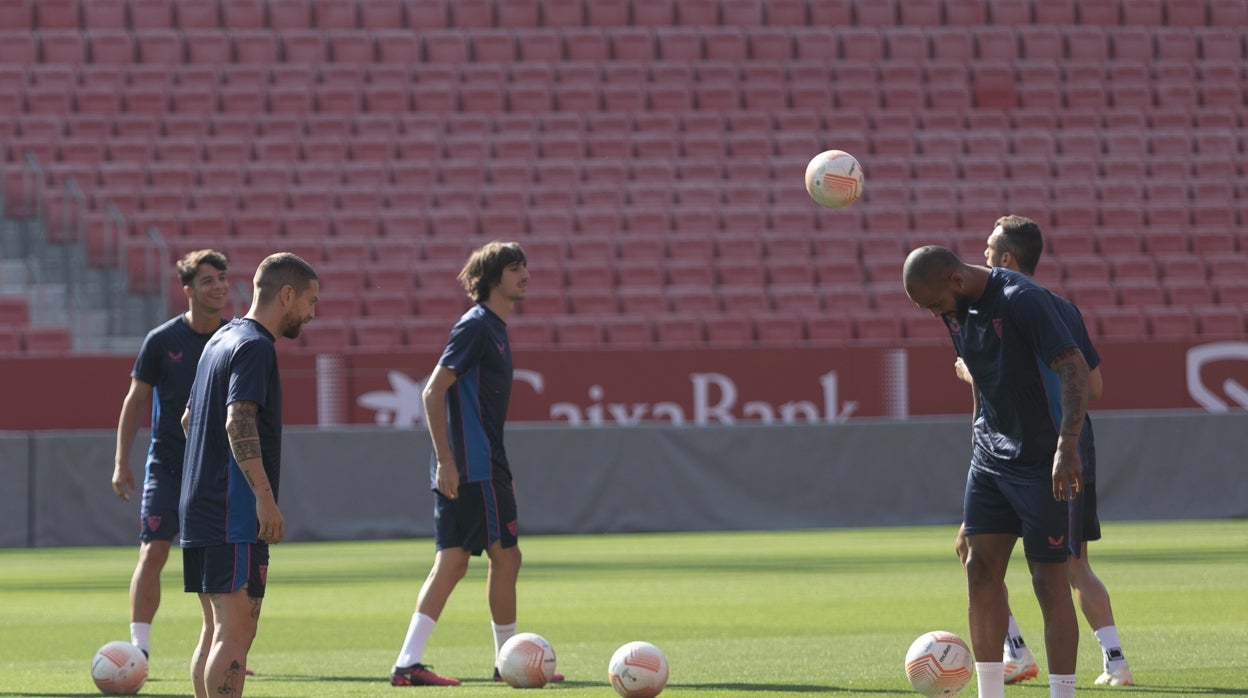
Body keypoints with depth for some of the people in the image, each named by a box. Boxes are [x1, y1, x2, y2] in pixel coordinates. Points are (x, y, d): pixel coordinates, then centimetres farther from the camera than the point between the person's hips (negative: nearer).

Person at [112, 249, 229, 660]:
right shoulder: (162, 341, -5)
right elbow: (135, 400, 2)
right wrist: (121, 462, -2)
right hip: (167, 466, -2)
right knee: (154, 552, -11)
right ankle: (139, 648, -10)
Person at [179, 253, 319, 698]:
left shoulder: (222, 339, 19)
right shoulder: (255, 346, -11)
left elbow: (188, 419, 27)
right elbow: (239, 421, -24)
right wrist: (265, 496, -26)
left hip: (199, 508, 10)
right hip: (235, 514, -10)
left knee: (216, 629, 13)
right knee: (235, 631, -12)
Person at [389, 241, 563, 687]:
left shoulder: (493, 329, 19)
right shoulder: (475, 326, -10)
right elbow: (433, 392, -17)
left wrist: (501, 472, 26)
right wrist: (446, 460, -21)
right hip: (474, 467, -9)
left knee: (451, 563, 3)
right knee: (505, 555, 0)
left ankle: (407, 663, -3)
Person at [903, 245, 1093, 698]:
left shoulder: (1024, 301, -21)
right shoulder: (958, 308, 4)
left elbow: (1073, 367, -28)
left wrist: (1068, 445, -36)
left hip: (1045, 460, -8)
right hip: (992, 452, 8)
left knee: (1050, 580, -5)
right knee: (980, 567, 4)